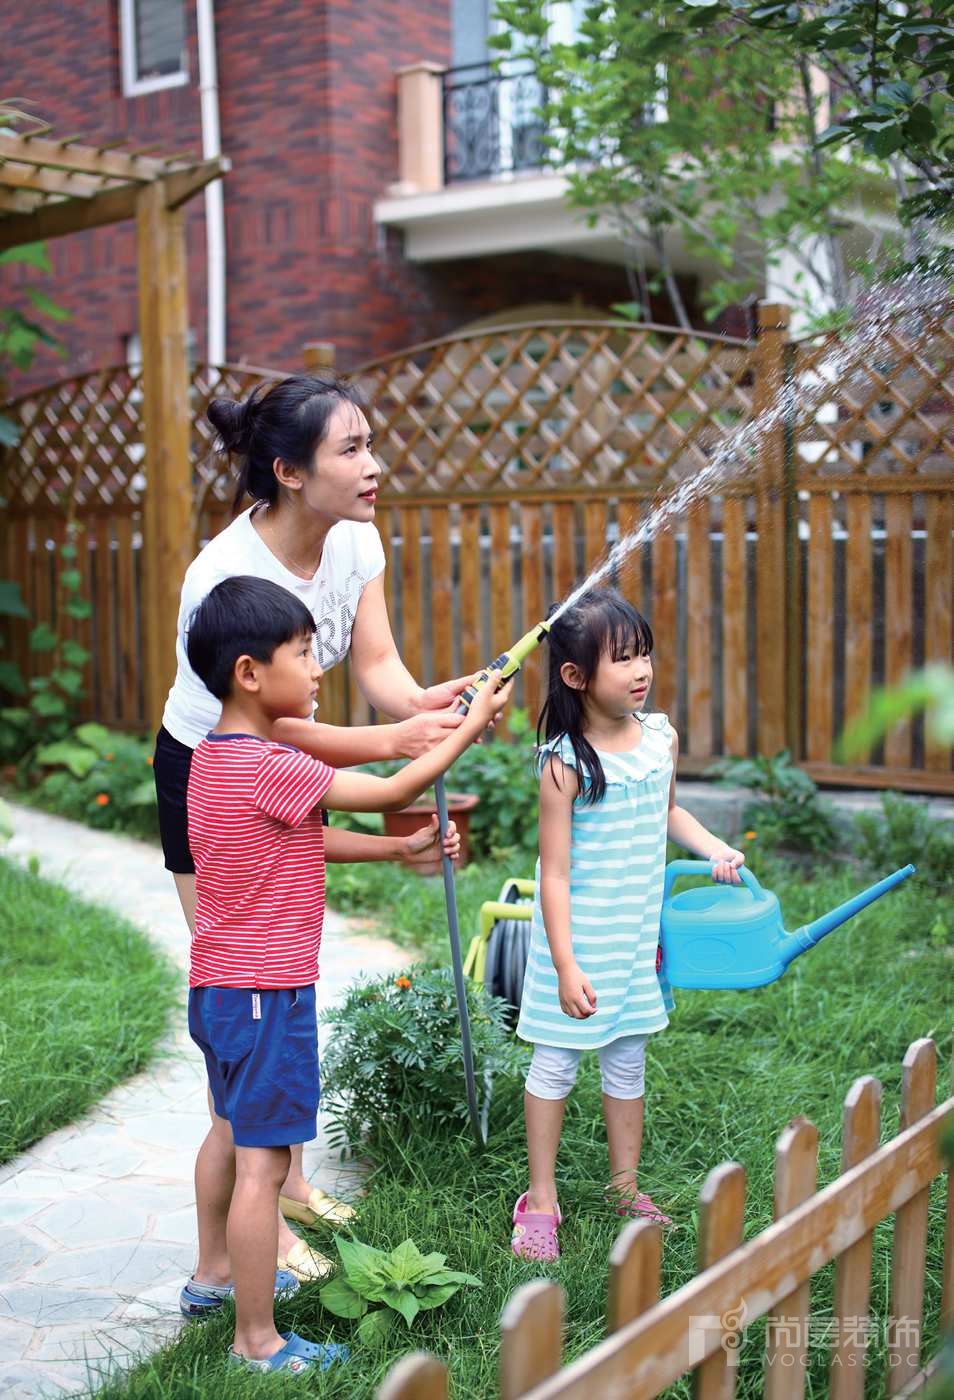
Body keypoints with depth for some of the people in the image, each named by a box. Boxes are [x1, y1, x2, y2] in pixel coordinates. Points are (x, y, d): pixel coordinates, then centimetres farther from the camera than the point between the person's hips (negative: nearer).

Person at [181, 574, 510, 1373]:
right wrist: (471, 728, -7)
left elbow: (300, 845, 12)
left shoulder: (213, 757, 6)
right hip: (266, 993, -10)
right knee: (263, 1163, -1)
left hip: (218, 986, 10)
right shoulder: (270, 769, -24)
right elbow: (390, 793, -17)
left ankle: (213, 1272, 44)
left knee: (232, 1127, 27)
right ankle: (257, 1341, 9)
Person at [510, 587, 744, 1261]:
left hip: (639, 936, 5)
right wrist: (565, 966, -20)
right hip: (579, 938, -5)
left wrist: (715, 847, 4)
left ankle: (625, 1186, 33)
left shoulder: (661, 737, -2)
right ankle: (541, 1200, 21)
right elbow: (554, 874, -18)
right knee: (555, 1061, 7)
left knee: (628, 1060, 17)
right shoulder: (566, 764, -20)